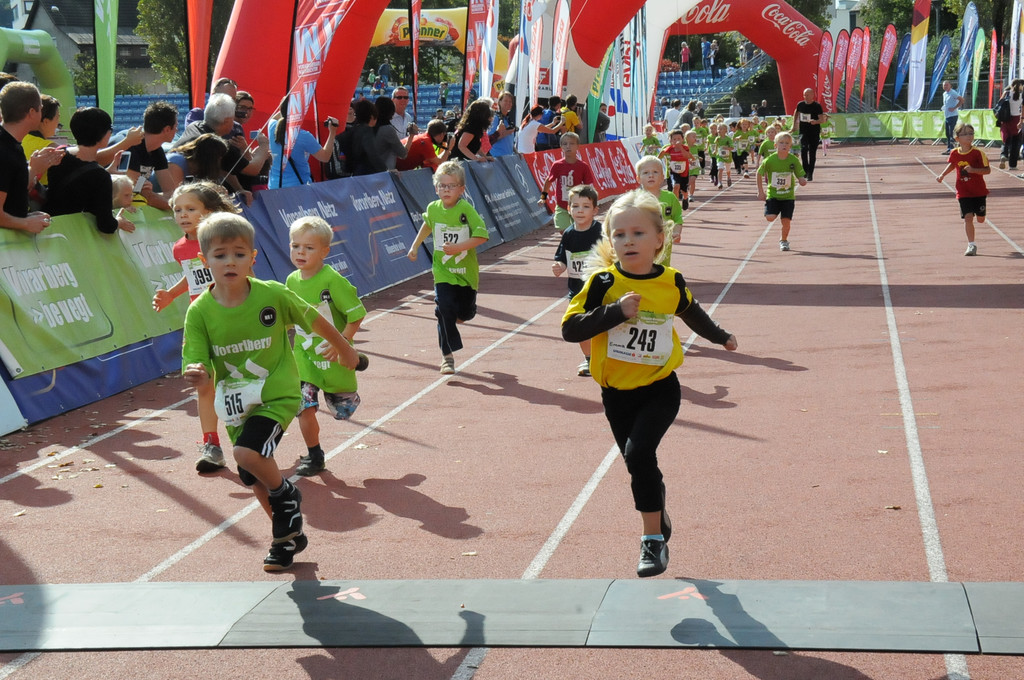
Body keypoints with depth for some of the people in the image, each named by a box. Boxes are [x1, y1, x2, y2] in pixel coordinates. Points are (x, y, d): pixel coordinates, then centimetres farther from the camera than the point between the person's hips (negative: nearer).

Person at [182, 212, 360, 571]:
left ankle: (285, 494, 5)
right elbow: (199, 366, -13)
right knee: (254, 479, 14)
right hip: (237, 404, 4)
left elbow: (313, 319, 1)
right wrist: (198, 376, -38)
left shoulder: (273, 295, -16)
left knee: (248, 452, -26)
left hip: (278, 395, -4)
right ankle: (289, 535, 39)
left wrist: (343, 349, 15)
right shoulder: (200, 311, -12)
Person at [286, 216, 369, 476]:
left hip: (334, 357, -4)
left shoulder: (333, 280, -20)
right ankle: (314, 457, 11)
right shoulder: (292, 281, -2)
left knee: (342, 410, 13)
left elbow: (356, 315, -18)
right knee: (305, 408, -8)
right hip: (304, 357, 4)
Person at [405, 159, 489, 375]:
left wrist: (459, 247, -29)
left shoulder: (466, 209, -16)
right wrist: (415, 246, 21)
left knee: (466, 312, 8)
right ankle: (447, 356, -2)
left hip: (466, 270, -1)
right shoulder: (433, 209, -3)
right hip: (442, 270, 1)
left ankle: (457, 313, 48)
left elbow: (482, 236, -22)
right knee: (445, 310, -12)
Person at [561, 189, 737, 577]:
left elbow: (691, 312, 19)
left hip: (659, 389, -1)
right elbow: (570, 329, -17)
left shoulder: (671, 283, -4)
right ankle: (659, 521, 40)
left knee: (638, 452, -21)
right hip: (617, 393, 1)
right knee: (638, 461, 13)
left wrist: (721, 337, 35)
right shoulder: (603, 283, -10)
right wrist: (616, 311, -27)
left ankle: (653, 539, -10)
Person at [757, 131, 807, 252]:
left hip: (788, 195, 0)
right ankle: (776, 210, 21)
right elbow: (759, 174, 1)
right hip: (773, 194, 0)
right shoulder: (770, 160, -13)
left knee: (786, 221, -3)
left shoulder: (794, 160, -10)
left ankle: (784, 241, 23)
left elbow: (800, 176, -3)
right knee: (770, 218, -16)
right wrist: (760, 191, 1)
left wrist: (802, 180, -28)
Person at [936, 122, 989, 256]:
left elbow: (987, 170, -13)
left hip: (979, 191, -1)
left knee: (981, 219, 8)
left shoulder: (978, 153, -12)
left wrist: (973, 170, -26)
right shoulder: (954, 154, -2)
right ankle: (971, 245, -5)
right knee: (968, 218, -12)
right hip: (963, 193, 1)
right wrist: (942, 175, 9)